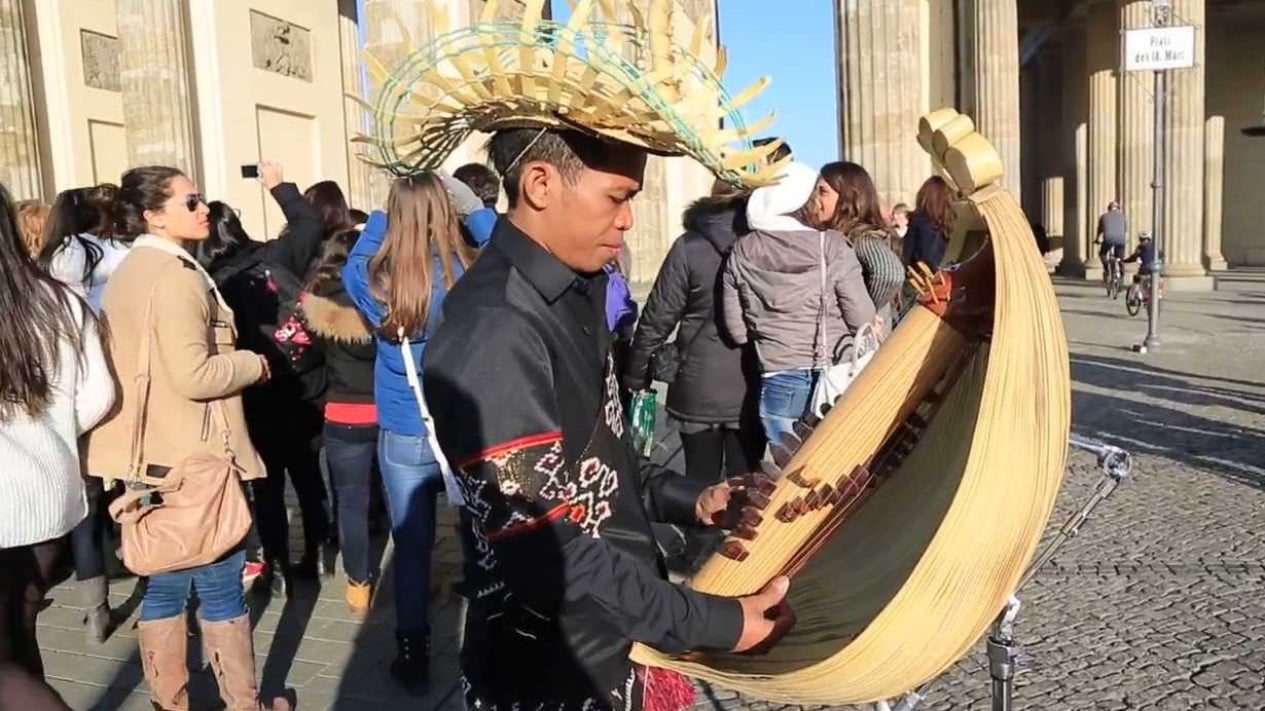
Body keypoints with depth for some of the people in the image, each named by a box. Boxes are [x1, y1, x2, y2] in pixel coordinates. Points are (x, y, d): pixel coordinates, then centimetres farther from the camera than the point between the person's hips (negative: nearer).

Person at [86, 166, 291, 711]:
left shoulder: (127, 272, 13)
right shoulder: (175, 275, -17)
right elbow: (193, 376, -24)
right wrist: (254, 364, -9)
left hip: (150, 455, 9)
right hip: (191, 458, -9)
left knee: (163, 586, 15)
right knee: (219, 586, 2)